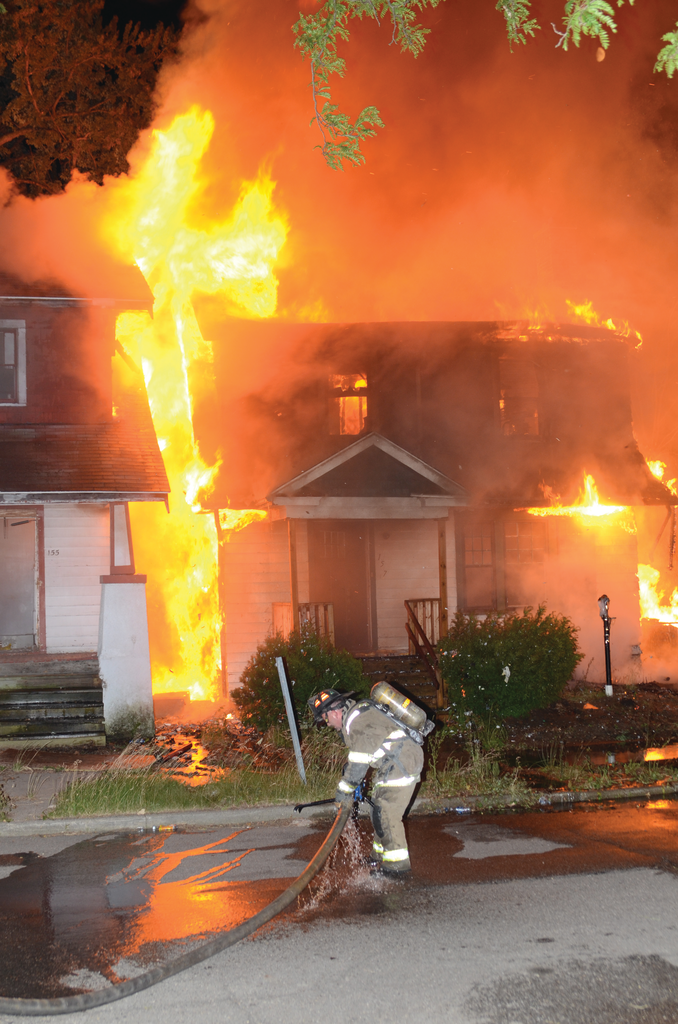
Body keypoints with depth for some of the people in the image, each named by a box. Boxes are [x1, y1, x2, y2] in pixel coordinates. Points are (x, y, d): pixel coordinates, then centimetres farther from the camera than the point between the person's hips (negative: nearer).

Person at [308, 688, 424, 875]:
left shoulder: (357, 720, -18)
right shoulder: (354, 716, 15)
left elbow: (359, 761, -19)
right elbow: (356, 755, 24)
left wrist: (344, 789, -9)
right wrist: (348, 784, 22)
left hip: (401, 764, -11)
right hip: (391, 766, 11)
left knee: (385, 814, -9)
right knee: (378, 810, 16)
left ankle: (397, 864, -1)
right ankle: (381, 857, 27)